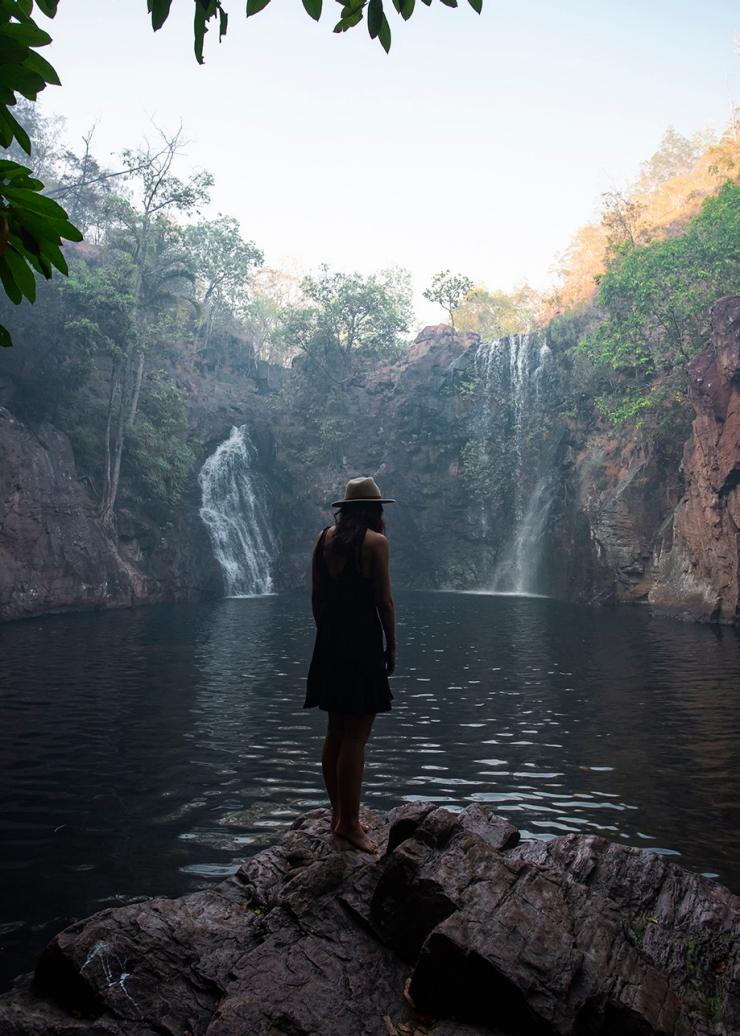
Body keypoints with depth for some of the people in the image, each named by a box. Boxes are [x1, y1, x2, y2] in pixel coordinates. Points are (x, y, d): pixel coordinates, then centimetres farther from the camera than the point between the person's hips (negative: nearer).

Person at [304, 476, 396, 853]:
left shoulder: (324, 537, 9)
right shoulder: (375, 541, -8)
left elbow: (316, 595, 11)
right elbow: (383, 600, -10)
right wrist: (392, 645, -1)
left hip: (328, 642, 7)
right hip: (363, 642, -7)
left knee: (335, 731, 14)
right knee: (356, 736, -2)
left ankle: (338, 814, 23)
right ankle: (348, 822, 2)